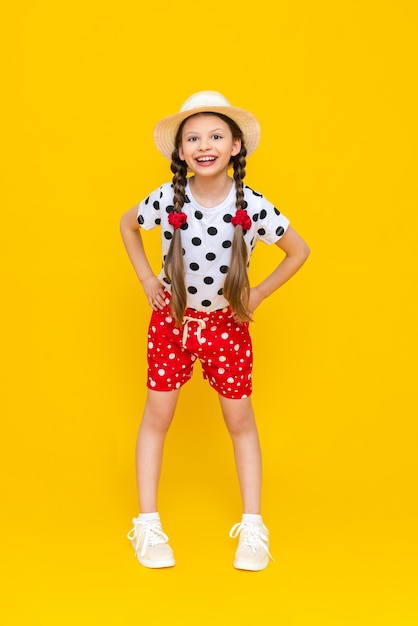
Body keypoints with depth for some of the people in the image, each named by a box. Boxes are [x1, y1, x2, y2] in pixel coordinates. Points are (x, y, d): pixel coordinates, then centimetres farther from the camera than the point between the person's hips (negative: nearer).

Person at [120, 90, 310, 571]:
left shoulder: (252, 206, -18)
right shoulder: (167, 200, -15)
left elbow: (299, 250, -3)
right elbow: (126, 225, 7)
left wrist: (257, 295, -6)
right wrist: (146, 280, 0)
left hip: (227, 323, 0)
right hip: (171, 318, 1)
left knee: (240, 420, 7)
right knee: (156, 417, 4)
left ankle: (253, 527, 19)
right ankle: (147, 525, 15)